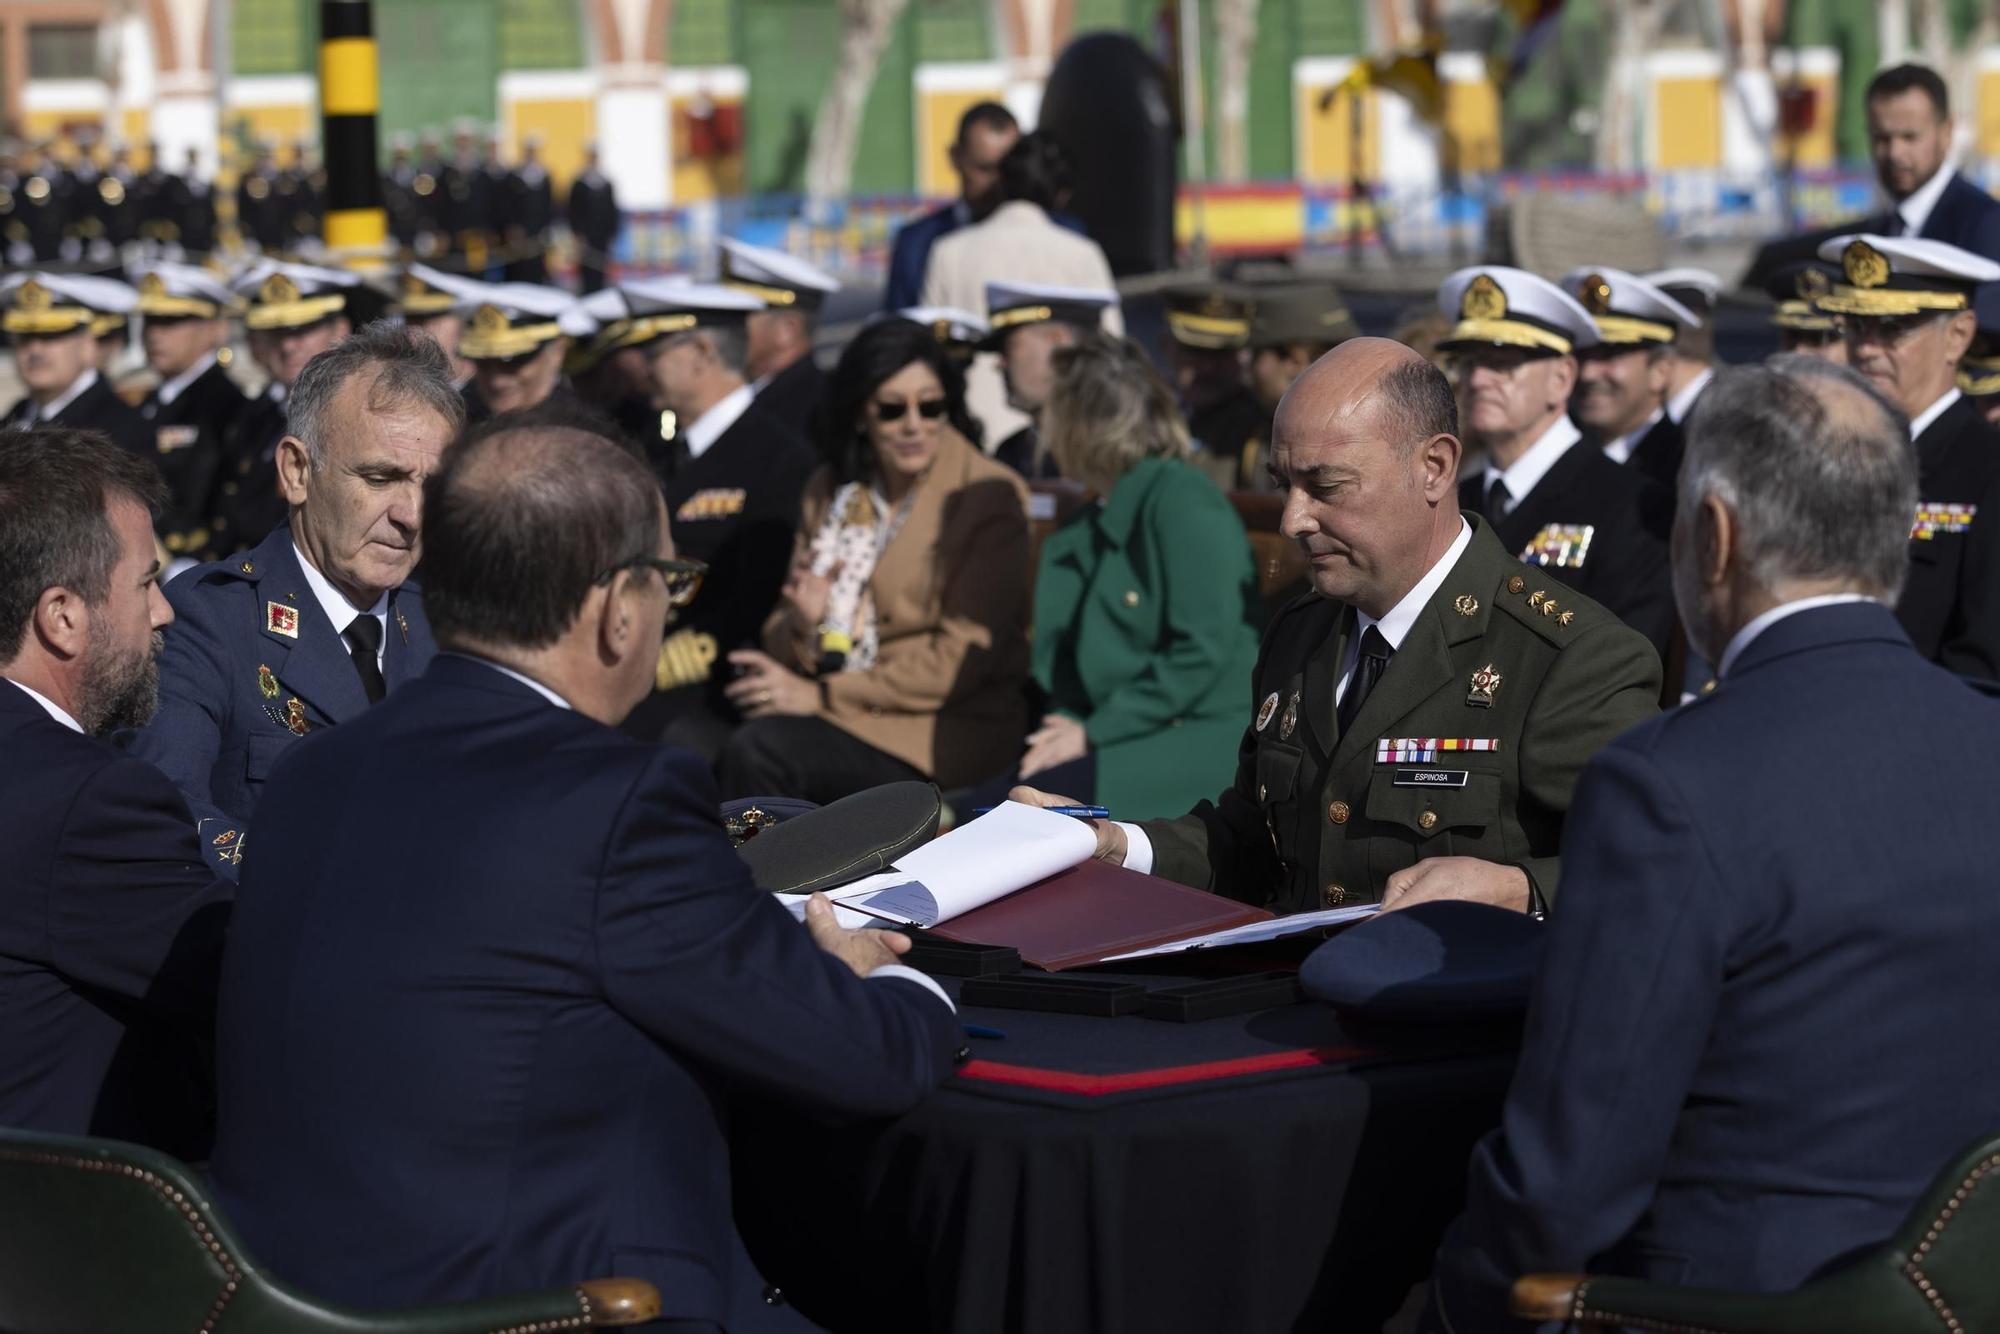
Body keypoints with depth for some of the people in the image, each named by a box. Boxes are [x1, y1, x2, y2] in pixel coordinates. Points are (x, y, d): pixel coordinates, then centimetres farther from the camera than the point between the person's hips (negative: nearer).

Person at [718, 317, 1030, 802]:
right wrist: (803, 625, -12)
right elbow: (781, 640, 13)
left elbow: (963, 660, -10)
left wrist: (821, 695, -13)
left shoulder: (986, 498, -4)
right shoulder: (830, 491, 13)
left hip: (951, 728, -5)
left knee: (760, 752, -29)